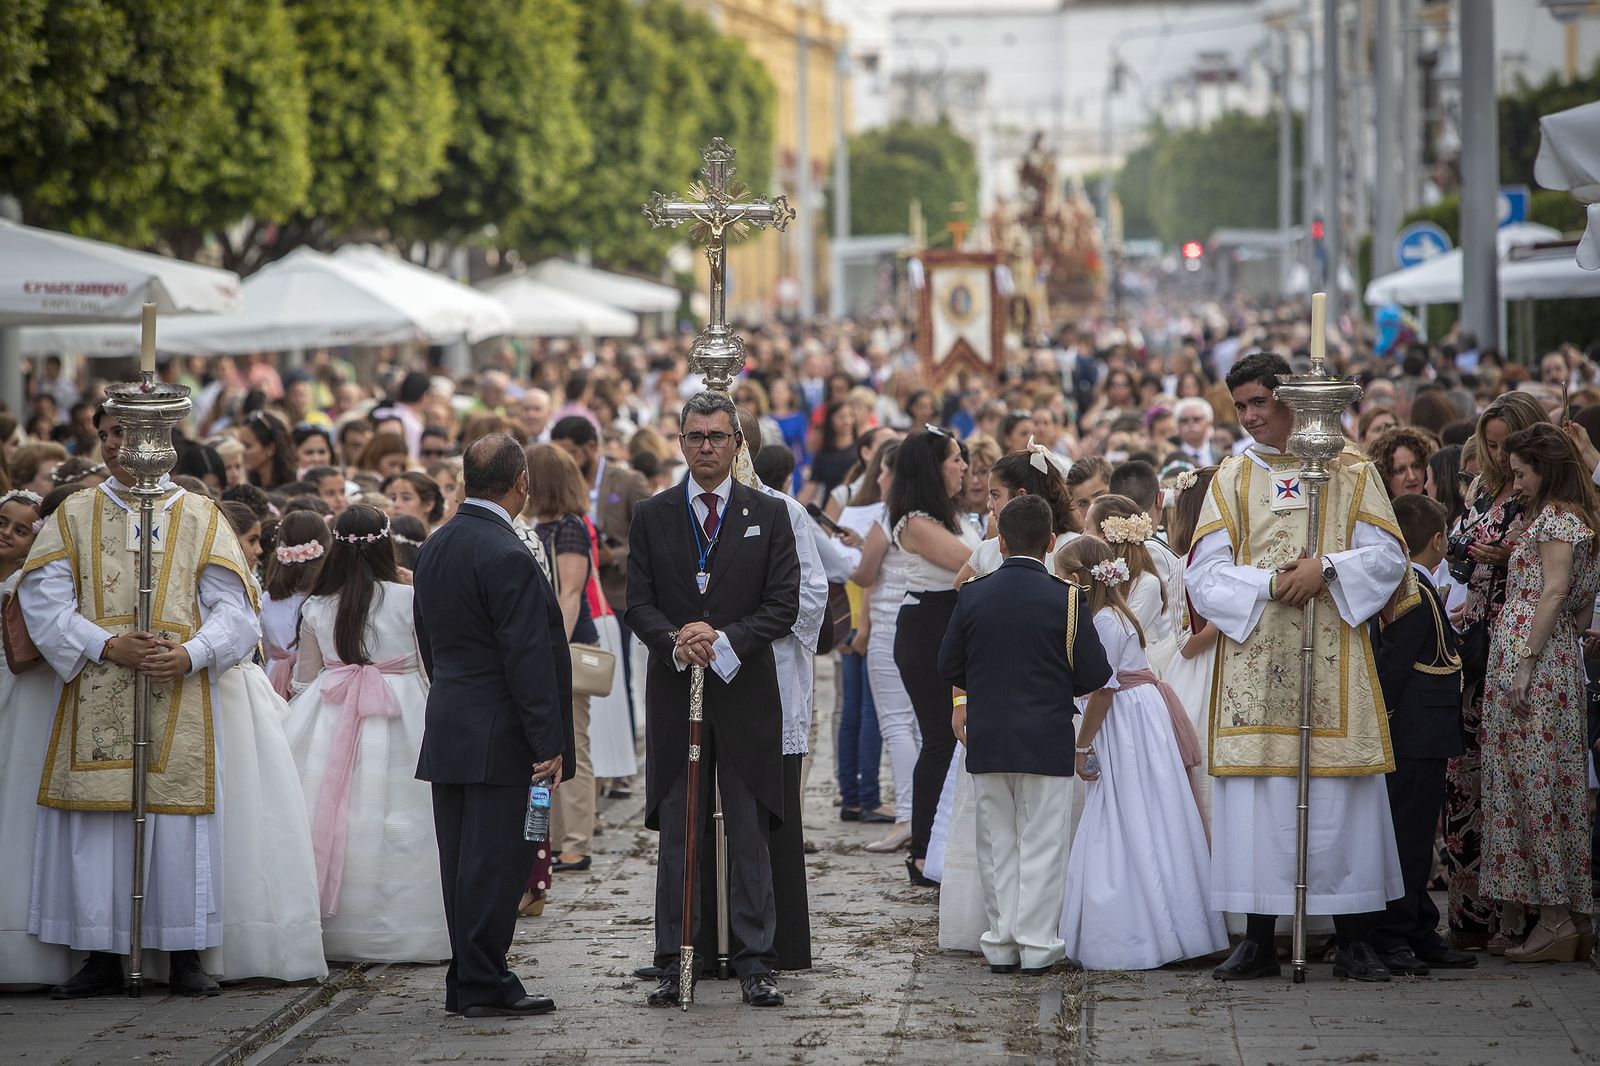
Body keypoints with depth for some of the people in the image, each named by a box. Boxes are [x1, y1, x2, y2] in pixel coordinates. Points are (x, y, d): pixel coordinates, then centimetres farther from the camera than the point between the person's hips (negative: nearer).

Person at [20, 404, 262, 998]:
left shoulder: (201, 519, 9)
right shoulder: (73, 516, 11)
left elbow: (234, 609, 4)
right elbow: (43, 600, 1)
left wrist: (191, 656, -14)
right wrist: (108, 647, -13)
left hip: (179, 699, -1)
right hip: (95, 696, 1)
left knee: (177, 816, -3)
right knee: (97, 824, -3)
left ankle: (186, 957, 3)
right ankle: (101, 957, 3)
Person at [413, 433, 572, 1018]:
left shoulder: (434, 548, 11)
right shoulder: (507, 556, -18)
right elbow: (527, 658, -19)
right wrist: (547, 743, -16)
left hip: (447, 728, 9)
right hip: (498, 738, -9)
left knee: (463, 858, 12)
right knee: (495, 859, -4)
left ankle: (468, 980, 16)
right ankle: (483, 984, -3)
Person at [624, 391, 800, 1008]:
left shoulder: (768, 516, 5)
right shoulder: (651, 516, 8)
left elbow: (783, 605, -1)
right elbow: (639, 605, 3)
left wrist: (724, 639, -15)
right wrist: (675, 642, -17)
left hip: (745, 694, -1)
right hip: (674, 695, 1)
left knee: (749, 833, 1)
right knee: (675, 834, 4)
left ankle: (754, 965, 4)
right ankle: (671, 964, 8)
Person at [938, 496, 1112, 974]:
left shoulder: (972, 595, -3)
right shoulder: (1066, 598, -10)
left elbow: (949, 668, 2)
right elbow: (1094, 673, -8)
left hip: (987, 741, 2)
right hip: (1047, 741, -2)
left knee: (997, 845, 11)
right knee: (1040, 845, 4)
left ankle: (1001, 945, 13)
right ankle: (1036, 944, 3)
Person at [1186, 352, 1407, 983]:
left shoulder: (1350, 471, 8)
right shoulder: (1233, 478, 11)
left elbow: (1387, 557, 2)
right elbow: (1204, 575, 4)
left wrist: (1327, 569, -14)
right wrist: (1271, 584, -10)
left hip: (1334, 658, -1)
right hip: (1253, 658, 1)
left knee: (1341, 795, -2)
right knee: (1256, 794, -2)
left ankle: (1354, 942, 4)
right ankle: (1258, 940, 4)